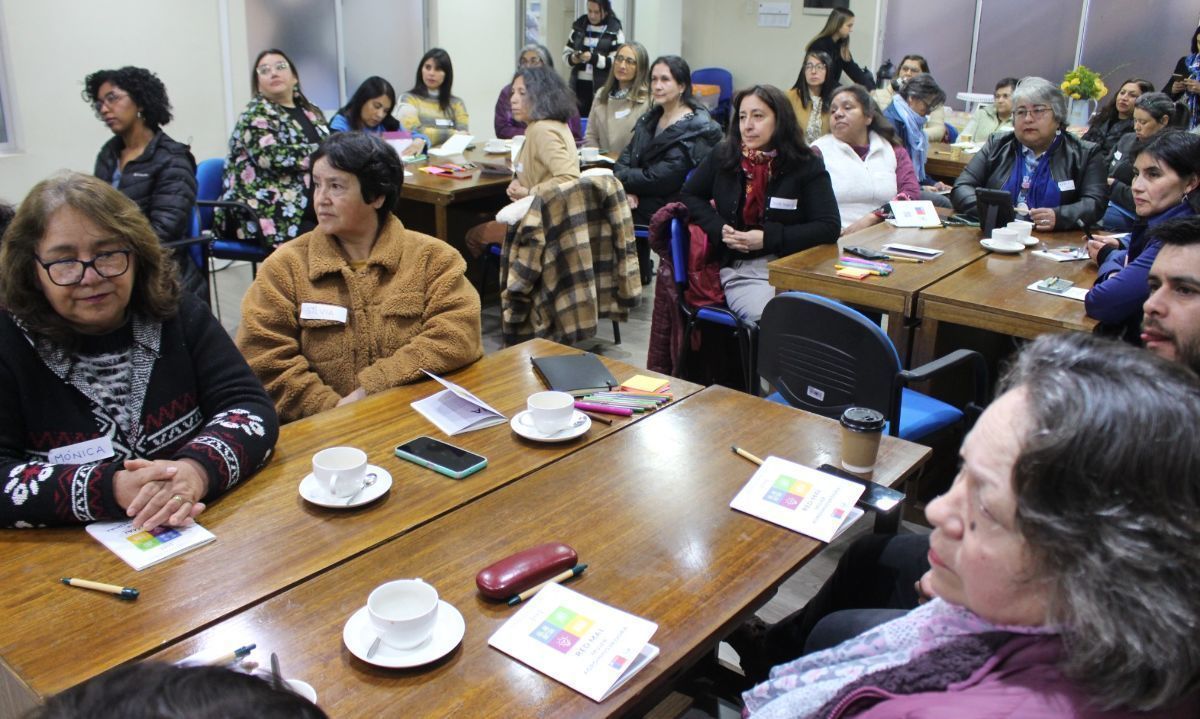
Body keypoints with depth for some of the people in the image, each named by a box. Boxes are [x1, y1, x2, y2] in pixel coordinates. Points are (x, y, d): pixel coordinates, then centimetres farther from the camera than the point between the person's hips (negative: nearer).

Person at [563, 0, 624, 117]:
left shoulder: (615, 31, -3)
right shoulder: (579, 26, 10)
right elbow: (566, 53, 15)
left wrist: (594, 58, -23)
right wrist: (572, 58, -9)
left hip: (602, 87, -4)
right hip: (579, 85, 4)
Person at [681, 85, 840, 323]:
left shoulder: (806, 165, 1)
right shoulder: (722, 156, 8)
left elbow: (829, 227, -3)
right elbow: (690, 196, 19)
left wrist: (768, 238, -12)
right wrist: (719, 229, -1)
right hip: (741, 269, 0)